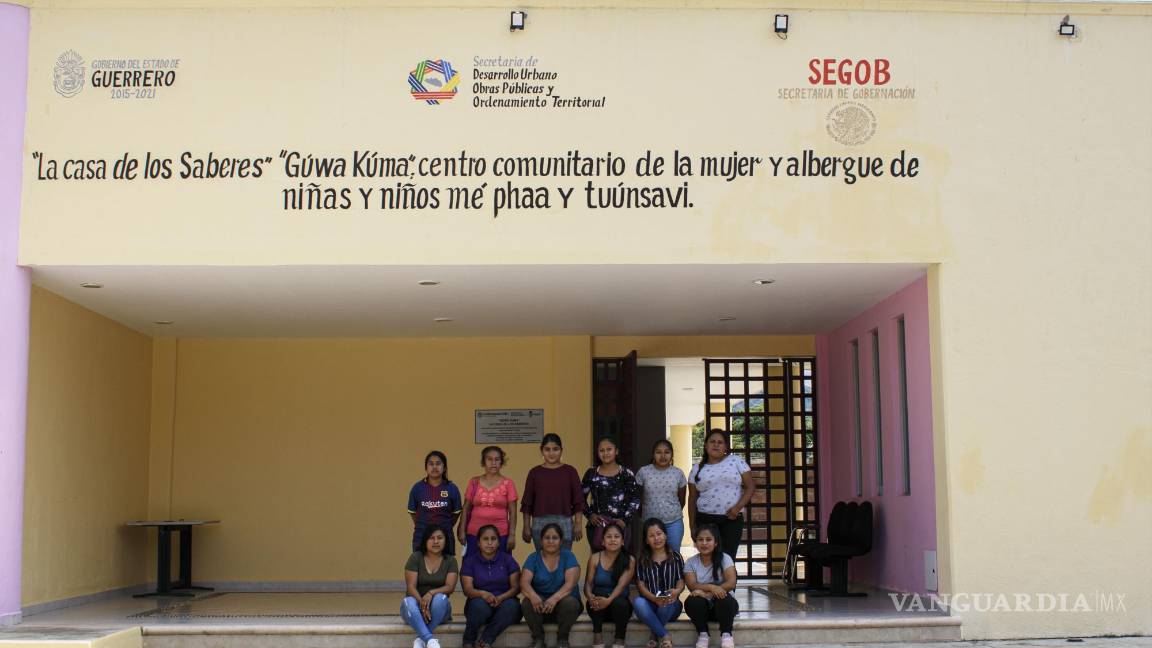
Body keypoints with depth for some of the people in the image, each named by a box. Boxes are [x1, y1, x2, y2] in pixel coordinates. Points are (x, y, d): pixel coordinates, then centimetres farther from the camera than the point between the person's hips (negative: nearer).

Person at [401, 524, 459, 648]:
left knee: (440, 598, -34)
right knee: (408, 602, -35)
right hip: (417, 603, 0)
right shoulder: (415, 558, -1)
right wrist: (421, 602, -28)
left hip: (437, 609, 1)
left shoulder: (450, 561, 3)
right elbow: (411, 587, -9)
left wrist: (431, 593, -28)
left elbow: (450, 587, -9)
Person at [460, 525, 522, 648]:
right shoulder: (470, 561, 6)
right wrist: (483, 594, -29)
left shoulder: (508, 559, 8)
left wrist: (501, 598, -22)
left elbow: (516, 587, -1)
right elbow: (467, 589, -6)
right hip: (480, 603, -1)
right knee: (479, 604, -37)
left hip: (503, 601, 1)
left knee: (511, 605, -34)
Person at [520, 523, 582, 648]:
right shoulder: (533, 558, 2)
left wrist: (555, 598, -36)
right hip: (540, 601, 1)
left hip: (562, 599, -1)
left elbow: (570, 584, -17)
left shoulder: (568, 557, -3)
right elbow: (524, 582, -12)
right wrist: (533, 596, -36)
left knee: (570, 603, -34)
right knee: (527, 603, -30)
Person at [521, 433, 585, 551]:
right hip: (540, 523, 1)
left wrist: (578, 524, -3)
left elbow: (578, 501, 3)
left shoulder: (570, 471, 4)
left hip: (564, 523, -1)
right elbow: (527, 503, 7)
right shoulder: (535, 473, 5)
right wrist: (526, 527, 4)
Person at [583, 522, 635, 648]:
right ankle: (597, 636, -20)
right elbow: (588, 583, -6)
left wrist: (609, 600, -37)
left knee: (619, 602, -34)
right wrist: (590, 597, -31)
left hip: (619, 605, -1)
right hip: (598, 607, 1)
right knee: (599, 595, -32)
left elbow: (621, 585, -17)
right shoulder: (595, 558, 1)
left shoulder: (629, 560, -4)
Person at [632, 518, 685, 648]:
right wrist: (655, 599, -24)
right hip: (650, 603, 1)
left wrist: (676, 592, -26)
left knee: (668, 602, -37)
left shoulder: (675, 556, 5)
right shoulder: (642, 559, 6)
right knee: (638, 602, -34)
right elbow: (641, 585, -2)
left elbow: (681, 582, 1)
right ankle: (665, 636, -26)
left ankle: (655, 636, -13)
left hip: (671, 605, -1)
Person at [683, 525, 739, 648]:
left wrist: (706, 593, -26)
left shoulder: (724, 558, -3)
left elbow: (731, 583, -16)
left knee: (724, 598, -35)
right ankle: (703, 634, -11)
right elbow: (692, 586, -13)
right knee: (692, 601, -32)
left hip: (722, 605, -1)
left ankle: (726, 634, -17)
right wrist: (711, 587, -34)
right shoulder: (691, 562, 1)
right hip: (703, 607, 1)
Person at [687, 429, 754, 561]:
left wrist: (738, 507, -11)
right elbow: (692, 499, 12)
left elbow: (750, 486, 2)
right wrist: (692, 526, 7)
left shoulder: (736, 461, 5)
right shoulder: (697, 469, 9)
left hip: (732, 519, -1)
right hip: (705, 520, 1)